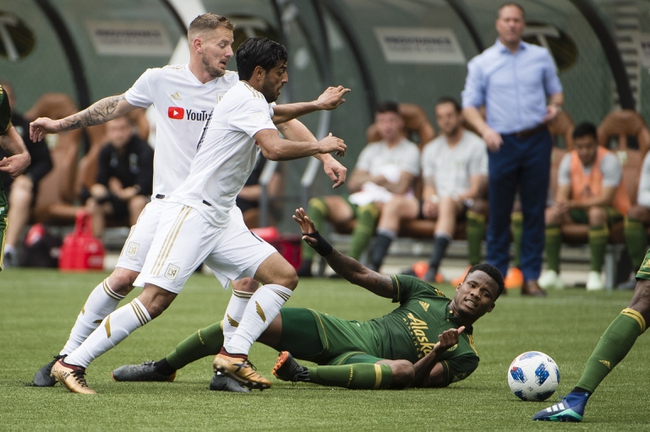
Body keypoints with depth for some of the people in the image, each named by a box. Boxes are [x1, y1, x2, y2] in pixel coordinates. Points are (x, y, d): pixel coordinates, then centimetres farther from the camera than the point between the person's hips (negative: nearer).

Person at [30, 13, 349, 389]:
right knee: (124, 279, -10)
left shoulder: (238, 86, -1)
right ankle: (67, 358, 3)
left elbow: (283, 118, 1)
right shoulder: (160, 80, -1)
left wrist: (325, 156, -9)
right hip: (169, 201, -1)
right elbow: (115, 107, 15)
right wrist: (60, 124, 20)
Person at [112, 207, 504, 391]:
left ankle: (302, 372, -46)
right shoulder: (425, 293, 15)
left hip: (362, 362, -4)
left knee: (401, 369, -42)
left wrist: (438, 353, -28)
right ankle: (163, 368, 1)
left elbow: (418, 379, -8)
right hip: (341, 332, 4)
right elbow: (362, 276, 13)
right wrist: (321, 245, 0)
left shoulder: (465, 355, 4)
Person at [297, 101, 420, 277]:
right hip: (361, 199, 6)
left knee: (368, 209, -42)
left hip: (389, 202, -6)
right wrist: (373, 178, -3)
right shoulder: (371, 150, 24)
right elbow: (353, 184, 16)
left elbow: (401, 188, -5)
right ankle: (306, 264, -26)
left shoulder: (409, 150, 6)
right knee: (317, 204, -16)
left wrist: (368, 180, 5)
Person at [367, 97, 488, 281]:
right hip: (436, 205, 5)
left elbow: (475, 190, -6)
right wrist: (430, 200, -7)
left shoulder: (476, 146, 1)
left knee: (447, 202, -39)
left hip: (464, 204, -5)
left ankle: (433, 268, -48)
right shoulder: (431, 149, 20)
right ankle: (374, 265, -27)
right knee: (395, 202, -17)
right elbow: (429, 186, 17)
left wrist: (448, 199, -19)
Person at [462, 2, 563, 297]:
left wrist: (554, 106, -5)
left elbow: (555, 90, 19)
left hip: (537, 142, 1)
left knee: (535, 211, 0)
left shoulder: (541, 57, 12)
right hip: (502, 143, -1)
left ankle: (530, 277, 3)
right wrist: (485, 129, -14)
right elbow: (469, 105, 4)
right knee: (499, 212, -1)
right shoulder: (481, 63, 6)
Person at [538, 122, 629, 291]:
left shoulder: (609, 160, -17)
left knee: (596, 213, -39)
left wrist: (573, 204, -35)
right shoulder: (569, 160, 0)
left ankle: (595, 273, -35)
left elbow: (605, 199, -25)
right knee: (550, 214, -20)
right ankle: (552, 272, -21)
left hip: (613, 210, -5)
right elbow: (562, 195, -4)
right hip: (581, 209, 5)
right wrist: (562, 207, -31)